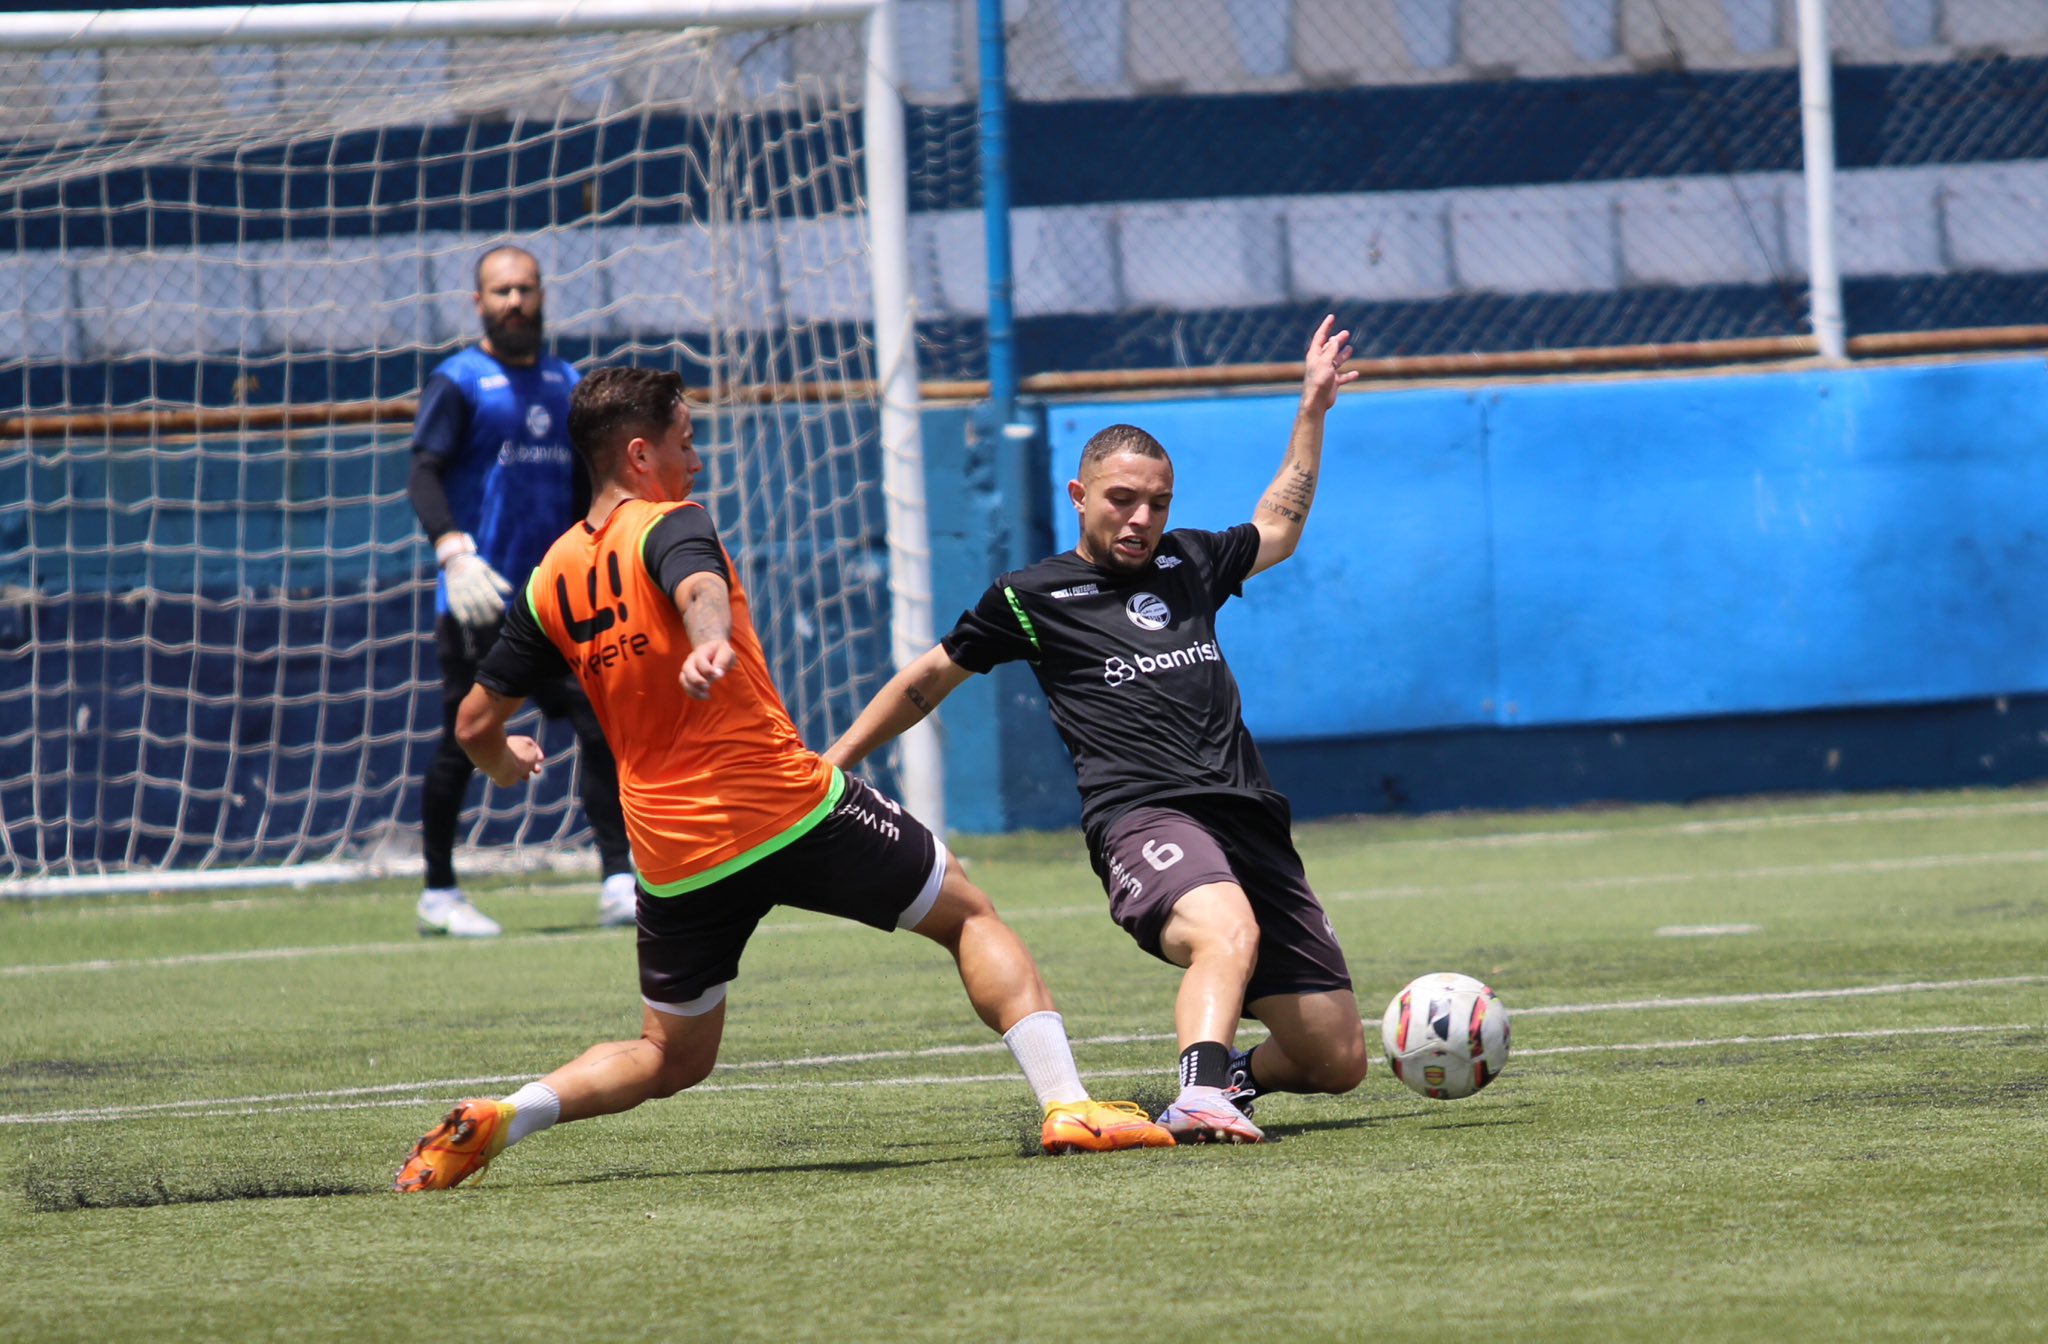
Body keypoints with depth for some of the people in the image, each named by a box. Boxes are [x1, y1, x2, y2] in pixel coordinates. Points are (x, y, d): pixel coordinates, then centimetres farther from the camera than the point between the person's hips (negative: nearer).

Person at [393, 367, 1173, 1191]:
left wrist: (506, 765, 38)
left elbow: (476, 724, 15)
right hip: (792, 812, -5)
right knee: (968, 915, 12)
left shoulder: (551, 580, 10)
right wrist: (712, 643, -52)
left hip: (672, 862, 5)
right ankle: (1064, 1105, -2)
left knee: (671, 1058, 19)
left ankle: (501, 1119, -4)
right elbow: (700, 588, -31)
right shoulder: (669, 528, -6)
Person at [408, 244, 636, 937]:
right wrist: (452, 549, -28)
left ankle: (619, 881, -7)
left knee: (604, 723, -7)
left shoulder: (566, 385, 15)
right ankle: (439, 893, 12)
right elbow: (424, 476, -13)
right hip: (481, 599, -5)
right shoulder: (456, 384, -3)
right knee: (463, 743, 0)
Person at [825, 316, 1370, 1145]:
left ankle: (1226, 1072, 28)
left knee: (1337, 1062, 0)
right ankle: (1198, 1098, -56)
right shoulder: (1032, 598, 9)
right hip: (1142, 818, -6)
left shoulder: (1188, 562, 21)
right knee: (1229, 930, -41)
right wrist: (824, 768, 22)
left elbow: (1278, 529, 42)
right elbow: (928, 680, 22)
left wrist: (1313, 408, 40)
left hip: (1248, 819, 6)